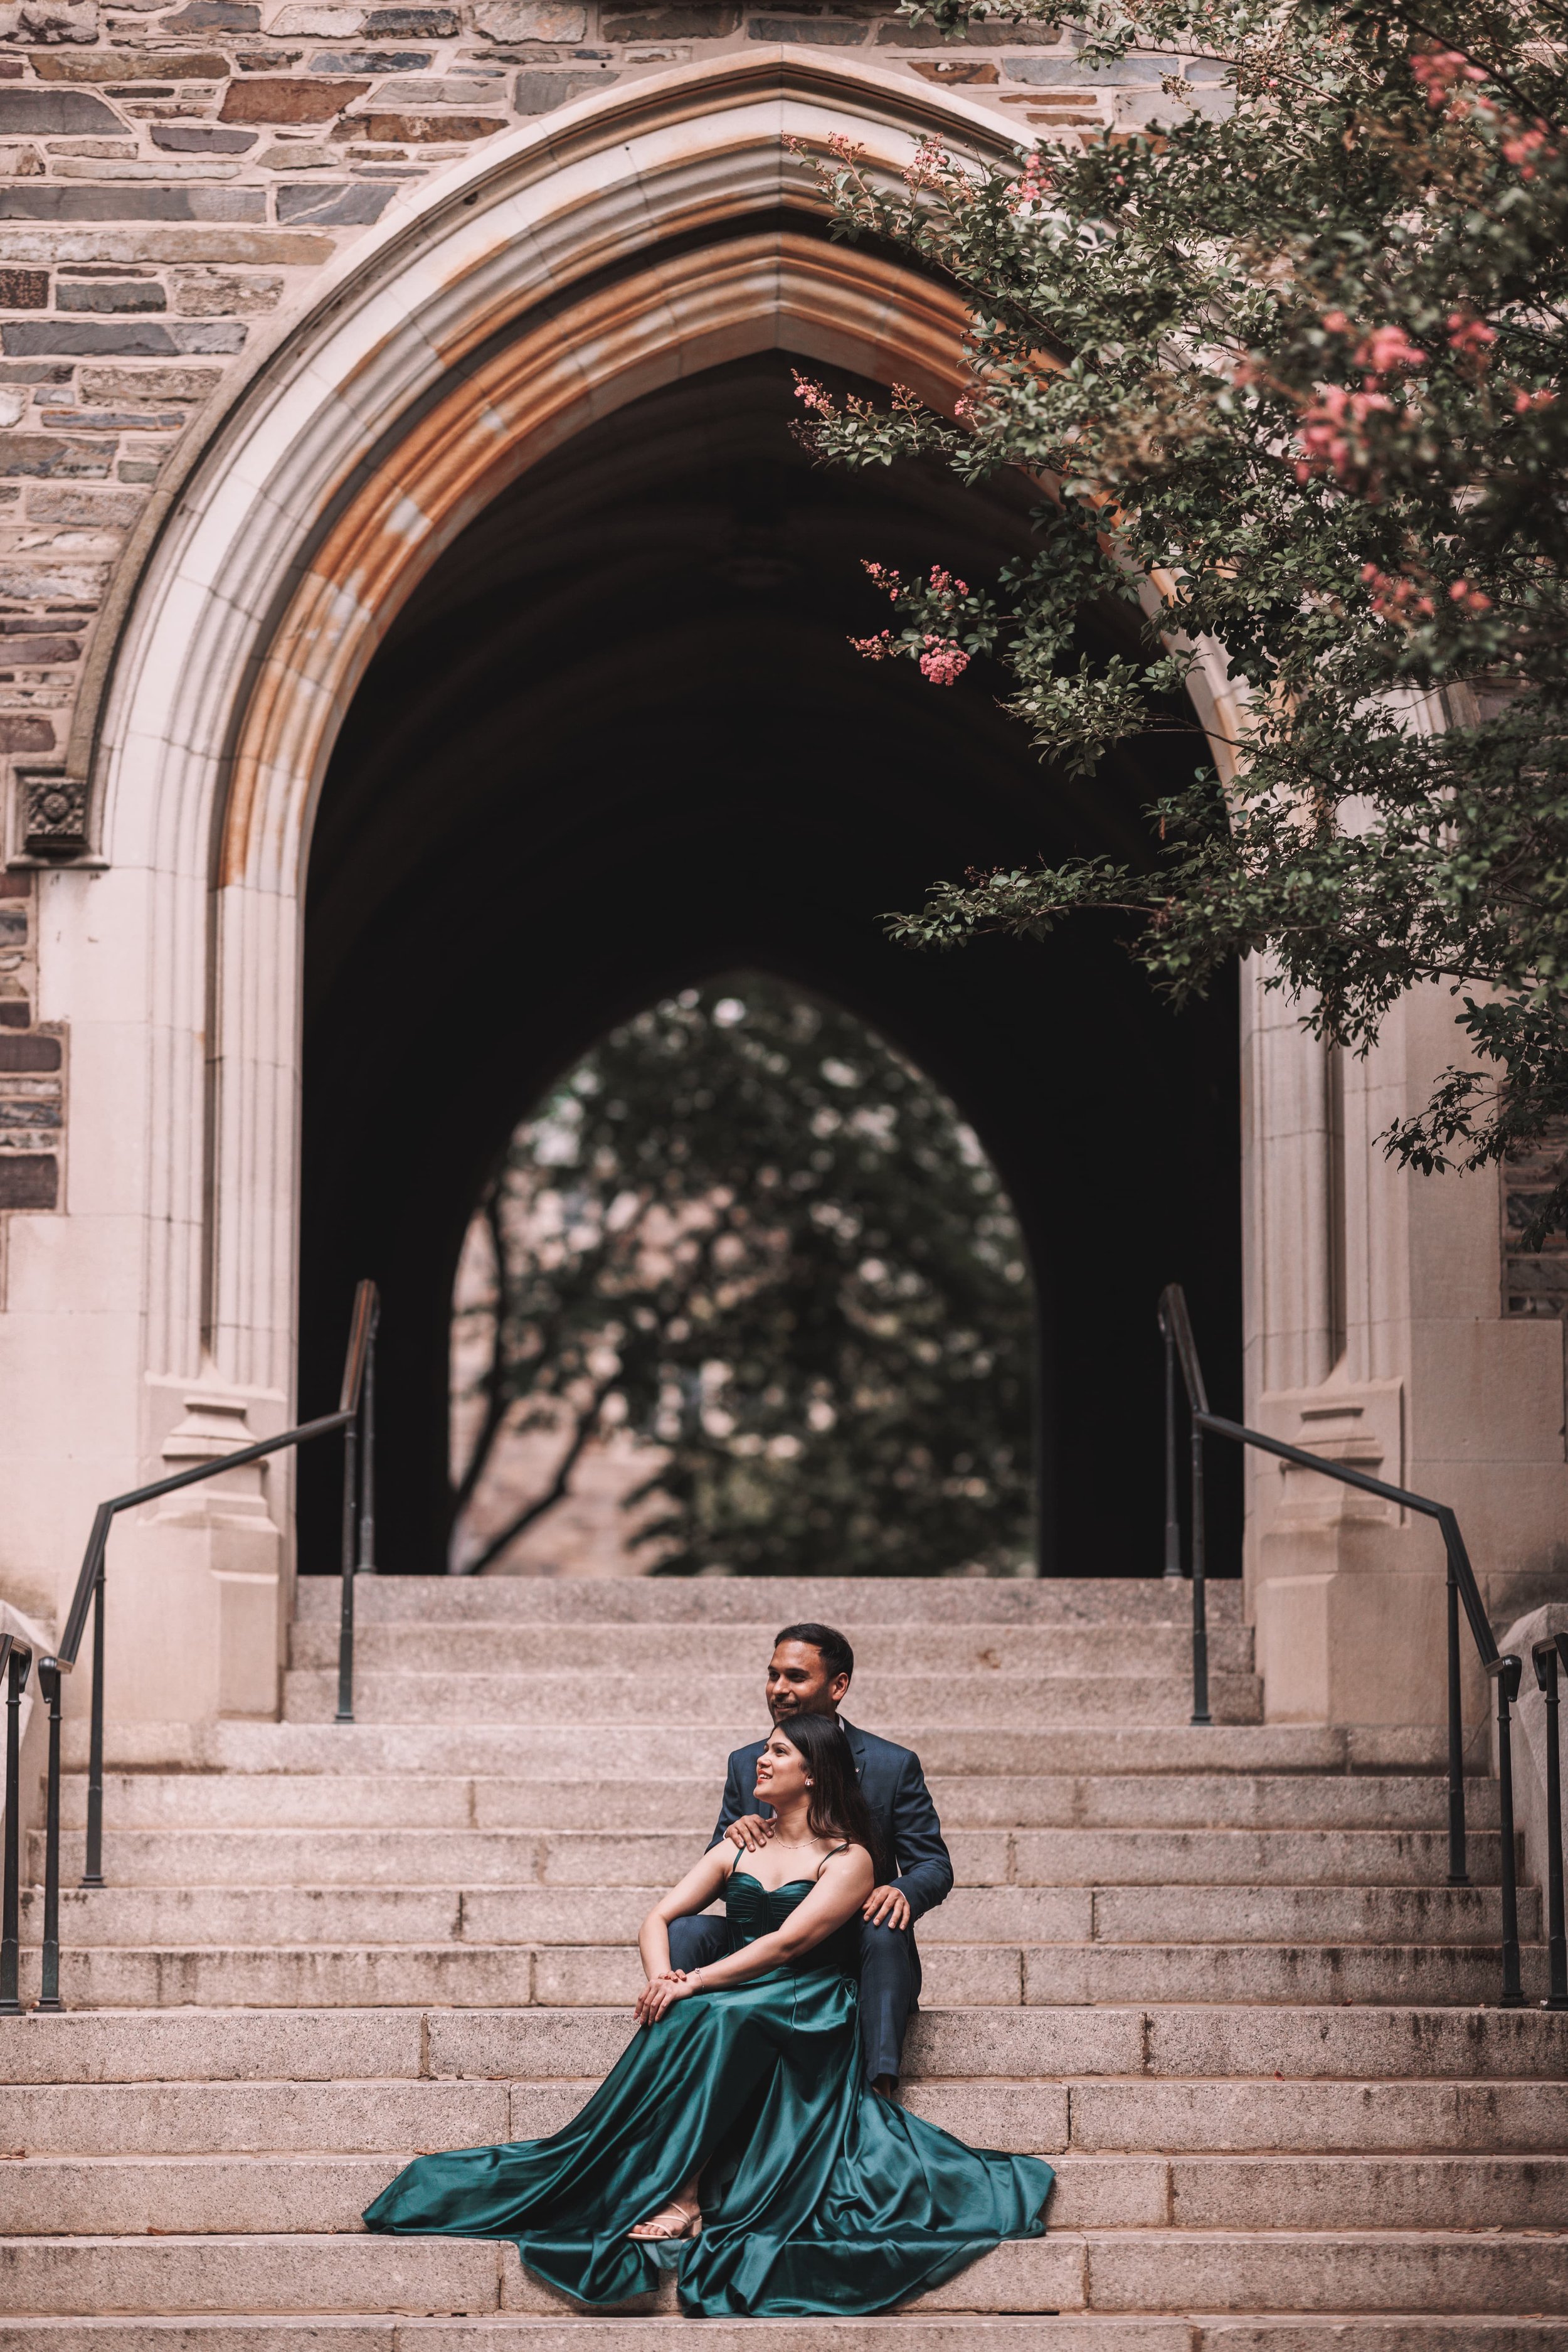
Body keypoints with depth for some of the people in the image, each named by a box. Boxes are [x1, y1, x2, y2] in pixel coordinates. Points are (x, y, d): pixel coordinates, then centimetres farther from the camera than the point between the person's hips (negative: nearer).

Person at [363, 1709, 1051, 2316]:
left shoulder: (849, 1859, 1)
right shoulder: (737, 1849, 20)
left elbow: (789, 1941, -13)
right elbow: (660, 1916, 13)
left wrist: (695, 1985, -20)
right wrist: (661, 1976, -9)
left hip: (805, 2014, -5)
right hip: (725, 2009, 5)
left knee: (717, 2020, -36)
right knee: (678, 2023, -30)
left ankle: (683, 2197, -41)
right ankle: (682, 2195, -41)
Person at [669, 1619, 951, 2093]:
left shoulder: (894, 1766, 1)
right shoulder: (746, 1765, 10)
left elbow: (935, 1866, 0)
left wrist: (904, 1891, -26)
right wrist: (732, 1836, -14)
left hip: (855, 1953, -3)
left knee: (884, 1931, -37)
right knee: (686, 1932, -23)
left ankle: (880, 2092, -44)